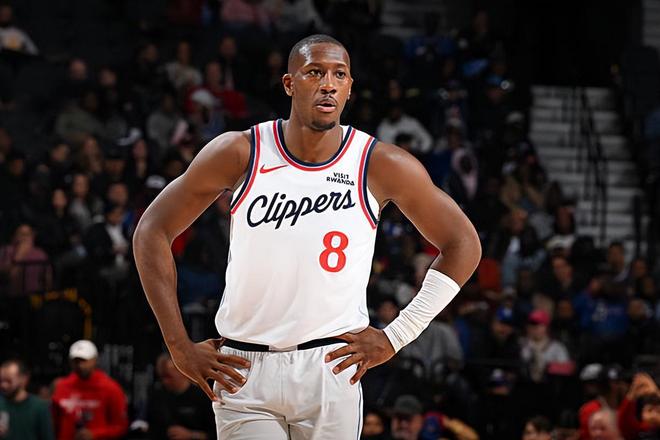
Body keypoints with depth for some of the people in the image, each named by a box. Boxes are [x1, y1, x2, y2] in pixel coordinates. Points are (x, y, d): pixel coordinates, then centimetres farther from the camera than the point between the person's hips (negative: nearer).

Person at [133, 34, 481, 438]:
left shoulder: (381, 165, -3)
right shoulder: (240, 154, -4)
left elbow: (463, 245, 5)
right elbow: (152, 231, 2)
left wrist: (396, 337, 0)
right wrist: (181, 348, -2)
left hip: (332, 367, 0)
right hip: (244, 374, 0)